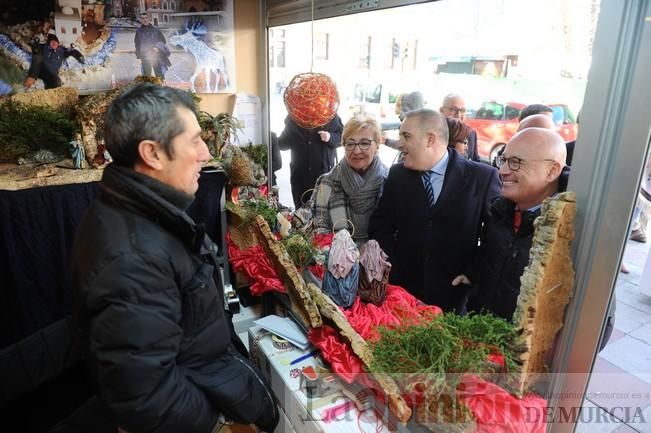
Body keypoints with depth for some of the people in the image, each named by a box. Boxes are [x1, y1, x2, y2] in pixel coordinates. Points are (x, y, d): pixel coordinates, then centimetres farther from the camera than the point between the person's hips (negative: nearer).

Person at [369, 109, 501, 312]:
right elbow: (380, 225, 5)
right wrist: (388, 269, -6)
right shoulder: (397, 175, 1)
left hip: (453, 296, -2)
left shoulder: (482, 177, -7)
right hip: (402, 289, 2)